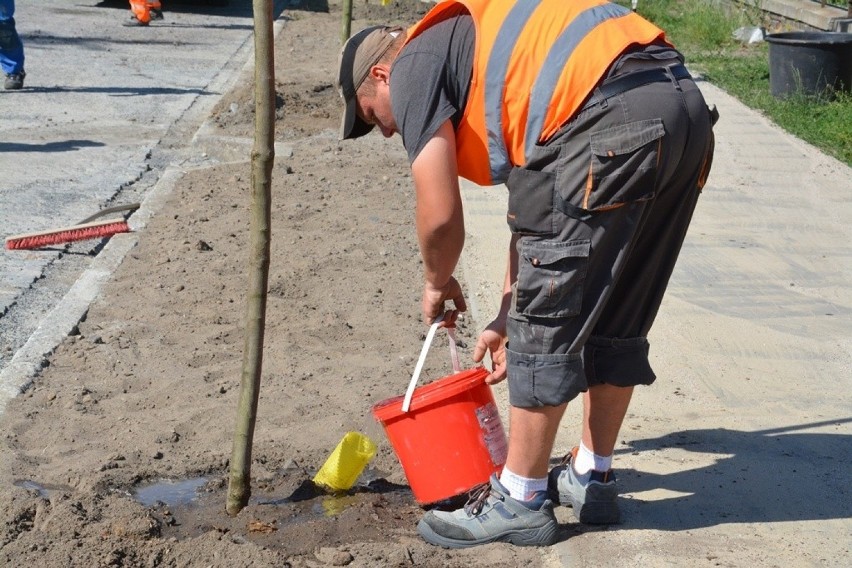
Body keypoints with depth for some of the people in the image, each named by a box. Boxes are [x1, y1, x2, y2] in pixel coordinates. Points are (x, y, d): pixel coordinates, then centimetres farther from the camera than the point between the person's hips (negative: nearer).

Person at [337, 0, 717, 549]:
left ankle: (520, 501, 13)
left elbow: (440, 216, 0)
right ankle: (591, 478, 32)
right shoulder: (481, 56, 34)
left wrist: (438, 284, 21)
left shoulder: (414, 67, 9)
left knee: (545, 323, 2)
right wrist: (508, 313, 38)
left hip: (612, 118, -9)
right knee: (618, 318, 20)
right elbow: (537, 210, 35)